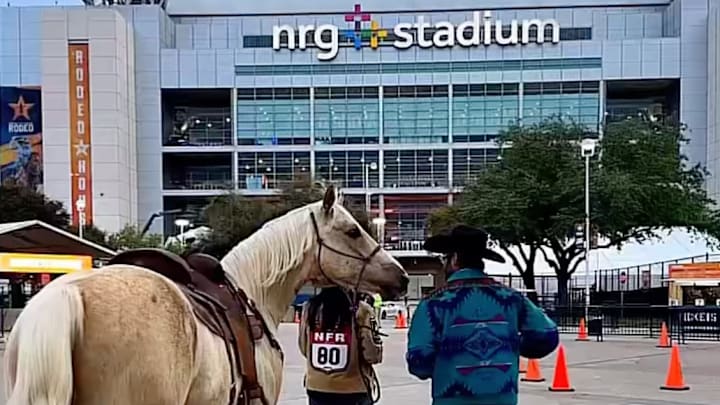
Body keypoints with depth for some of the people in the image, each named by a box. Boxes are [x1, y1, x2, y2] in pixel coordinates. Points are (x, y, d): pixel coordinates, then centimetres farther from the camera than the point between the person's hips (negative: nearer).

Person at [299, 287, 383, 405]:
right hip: (353, 390, -4)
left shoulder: (310, 307, -3)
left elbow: (304, 349, 8)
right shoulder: (360, 309, -15)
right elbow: (372, 355, -12)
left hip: (316, 388, 4)